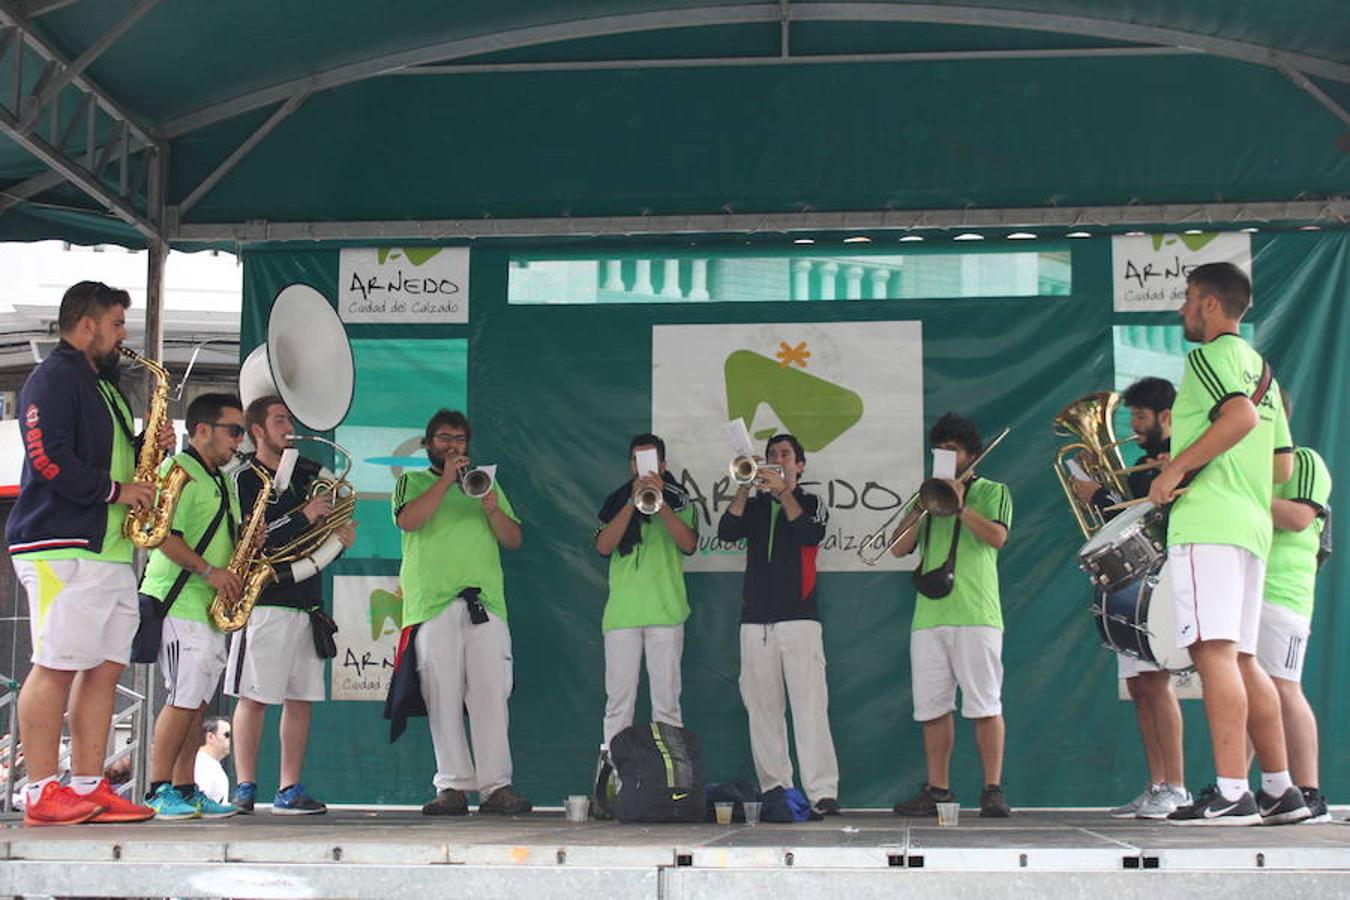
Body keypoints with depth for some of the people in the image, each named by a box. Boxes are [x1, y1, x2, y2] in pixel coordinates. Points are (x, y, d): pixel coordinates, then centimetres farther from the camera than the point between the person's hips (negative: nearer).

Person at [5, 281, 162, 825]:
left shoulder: (103, 385, 24)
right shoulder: (53, 379, -6)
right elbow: (49, 460, -17)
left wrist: (149, 448, 10)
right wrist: (115, 489, -13)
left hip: (110, 550, 10)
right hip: (62, 548, -10)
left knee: (105, 668, 6)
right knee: (57, 667, -9)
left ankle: (89, 787, 9)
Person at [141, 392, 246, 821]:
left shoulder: (223, 482, 22)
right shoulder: (180, 470, -7)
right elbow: (161, 535, -18)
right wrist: (208, 570, -19)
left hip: (211, 606, 9)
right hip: (179, 603, -9)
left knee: (197, 701, 9)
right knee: (184, 698, -12)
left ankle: (185, 790, 12)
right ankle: (159, 791, -6)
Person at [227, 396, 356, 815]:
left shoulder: (307, 471, 16)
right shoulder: (245, 477, -3)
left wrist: (341, 532, 5)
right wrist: (304, 517, -15)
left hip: (306, 599, 6)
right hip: (265, 600, -6)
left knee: (302, 699, 5)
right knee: (255, 698, -5)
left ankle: (289, 789, 10)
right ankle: (245, 788, 2)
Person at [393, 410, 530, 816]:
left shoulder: (486, 482, 25)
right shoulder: (413, 481, 17)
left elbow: (514, 540, 16)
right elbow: (408, 520, -5)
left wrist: (493, 509, -2)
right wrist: (447, 479, -5)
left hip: (485, 602, 2)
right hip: (433, 603, -2)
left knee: (491, 694, -6)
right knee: (443, 698, -6)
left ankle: (495, 785, -6)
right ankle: (452, 786, -3)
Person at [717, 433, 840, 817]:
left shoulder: (811, 503, 11)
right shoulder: (754, 506, 17)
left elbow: (811, 535, -10)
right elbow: (727, 532, -1)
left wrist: (783, 493, -15)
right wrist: (745, 487, -9)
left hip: (798, 616, -3)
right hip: (756, 619, 4)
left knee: (810, 705, -12)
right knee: (762, 706, 1)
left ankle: (822, 792, -16)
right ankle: (774, 789, 5)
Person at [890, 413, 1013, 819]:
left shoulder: (991, 491, 11)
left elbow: (997, 537, -7)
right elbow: (900, 548, 11)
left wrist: (961, 507, -11)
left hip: (976, 615, -5)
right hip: (929, 616, 5)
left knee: (985, 705, -7)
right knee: (932, 707, 3)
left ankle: (993, 790, -4)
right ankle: (937, 789, 9)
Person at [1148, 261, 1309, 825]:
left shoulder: (1210, 355, -3)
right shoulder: (1260, 368, 25)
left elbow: (1240, 416, -22)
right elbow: (1282, 466, 25)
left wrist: (1176, 467, -16)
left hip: (1207, 524, -10)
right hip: (1251, 524, 10)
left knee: (1214, 651, -15)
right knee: (1241, 659, 12)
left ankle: (1232, 794, -21)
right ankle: (1281, 790, 13)